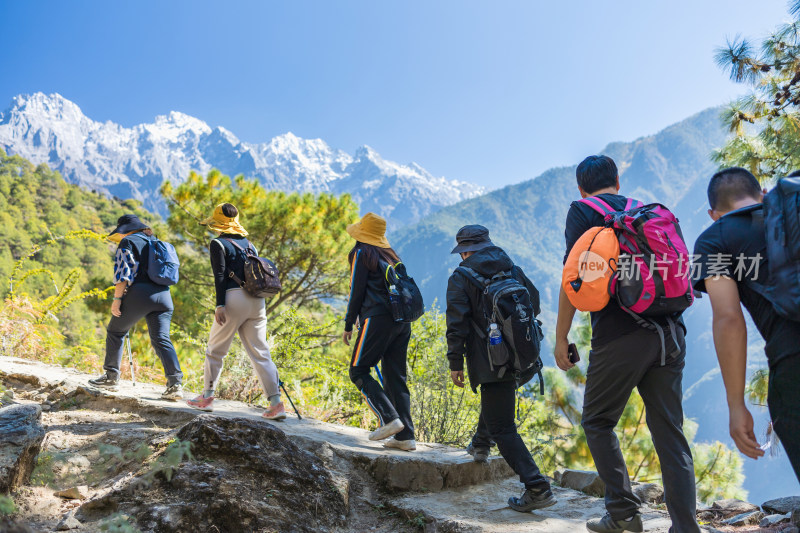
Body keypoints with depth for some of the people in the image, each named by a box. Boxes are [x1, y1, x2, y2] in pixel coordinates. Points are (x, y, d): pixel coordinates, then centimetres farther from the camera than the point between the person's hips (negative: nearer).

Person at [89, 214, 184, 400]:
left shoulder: (128, 242, 4)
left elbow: (123, 272, -8)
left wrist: (117, 298, -8)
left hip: (139, 294, -6)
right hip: (163, 295, 6)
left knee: (115, 331, 14)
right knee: (161, 339, 0)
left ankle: (111, 376, 19)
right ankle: (175, 384, -13)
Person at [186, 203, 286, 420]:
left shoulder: (218, 244, 2)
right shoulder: (248, 243, 19)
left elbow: (220, 276, -9)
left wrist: (220, 305, -13)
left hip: (234, 298, -5)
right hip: (257, 300, 5)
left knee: (215, 349, 10)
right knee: (260, 353, 3)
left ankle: (207, 397, 17)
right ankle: (275, 402, -4)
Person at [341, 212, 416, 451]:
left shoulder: (361, 253, 1)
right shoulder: (390, 254, 21)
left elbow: (357, 291, -3)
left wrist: (348, 325, 3)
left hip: (378, 318, -7)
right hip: (402, 320, 7)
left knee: (358, 371, 2)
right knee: (395, 377, 9)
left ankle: (389, 419, -11)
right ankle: (405, 435, 5)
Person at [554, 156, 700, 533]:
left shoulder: (583, 211, 4)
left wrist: (561, 337, 0)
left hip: (620, 335, -5)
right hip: (669, 334, 6)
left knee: (597, 422, 12)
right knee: (670, 434, 8)